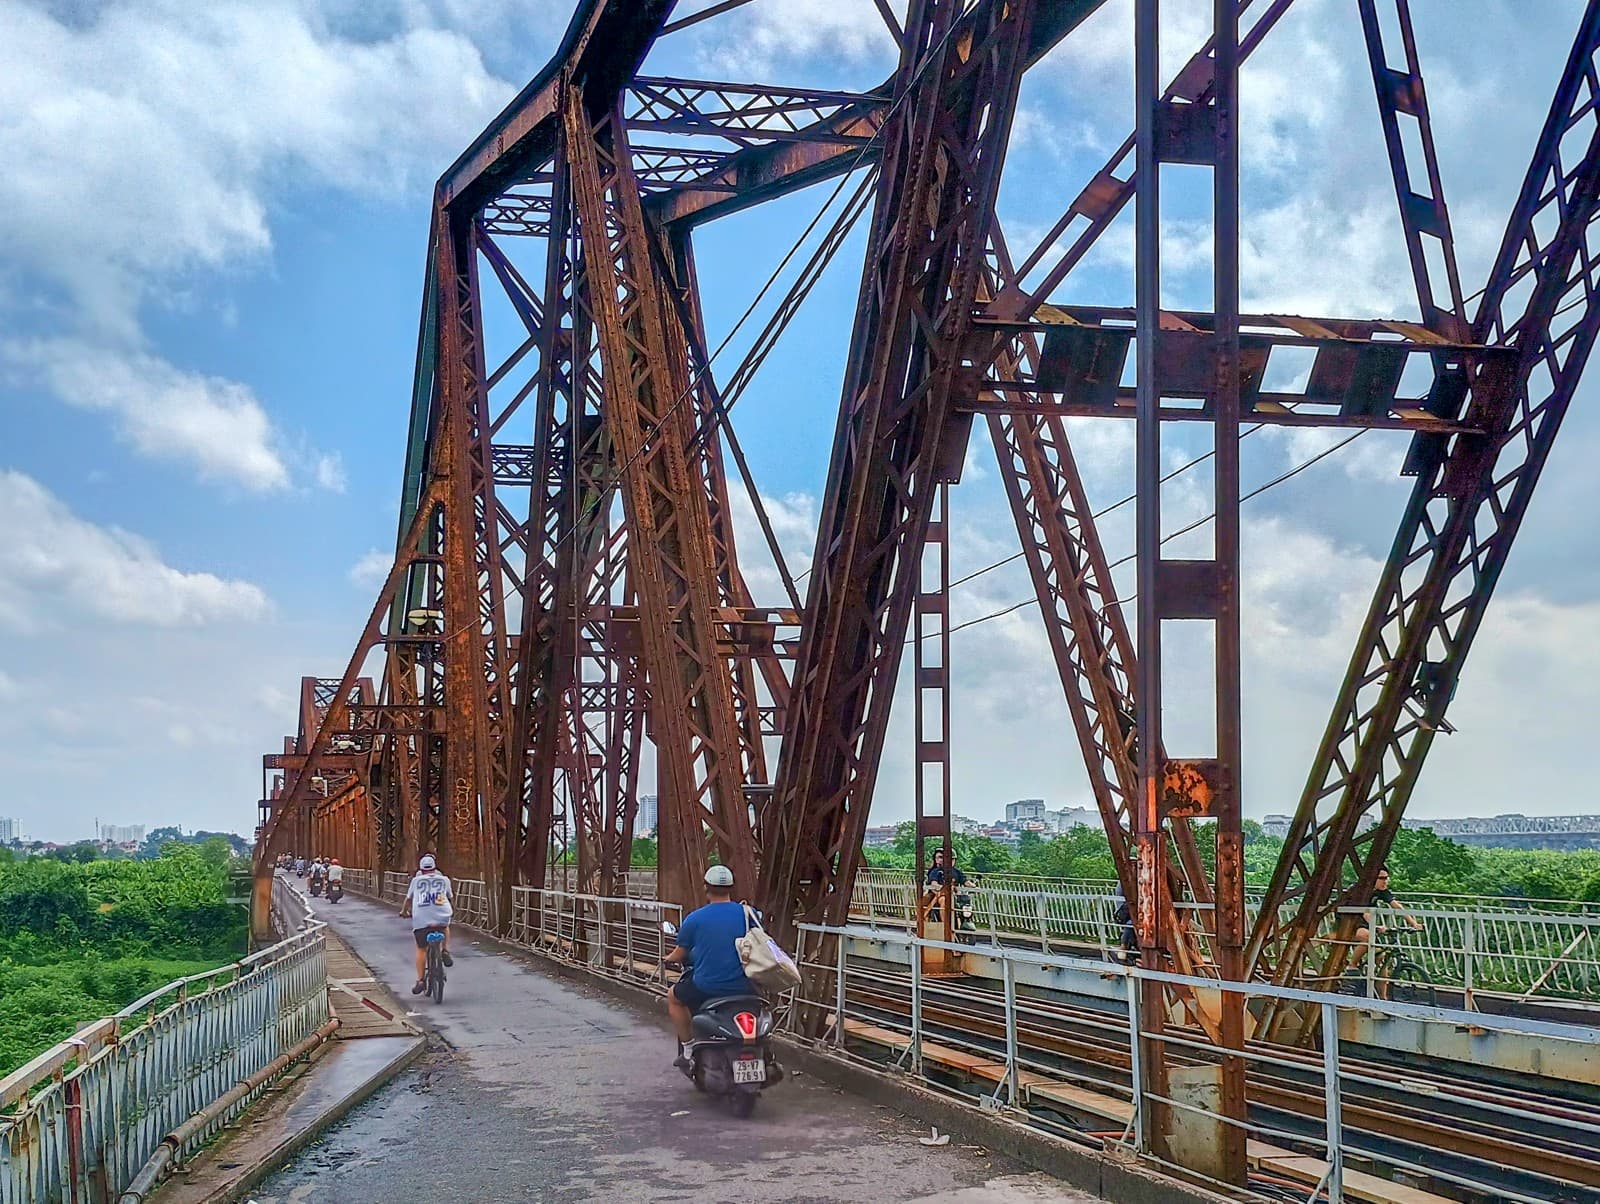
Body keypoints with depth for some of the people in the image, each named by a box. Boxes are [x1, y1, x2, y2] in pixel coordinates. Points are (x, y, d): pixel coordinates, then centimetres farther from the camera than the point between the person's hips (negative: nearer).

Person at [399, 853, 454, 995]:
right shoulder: (444, 880, 18)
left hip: (421, 919, 0)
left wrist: (404, 911, 46)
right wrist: (453, 910, 49)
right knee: (445, 928, 35)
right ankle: (446, 951, 14)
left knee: (421, 949, 10)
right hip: (441, 917, 1)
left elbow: (408, 898, 27)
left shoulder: (416, 880, 17)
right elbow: (451, 897, 29)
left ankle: (420, 980, 4)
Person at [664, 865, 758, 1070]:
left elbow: (679, 955, 5)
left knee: (673, 997, 28)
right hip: (742, 988, 2)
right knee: (758, 996, 37)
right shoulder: (748, 914, 0)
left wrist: (669, 958, 28)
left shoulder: (694, 918, -5)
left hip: (705, 988, -2)